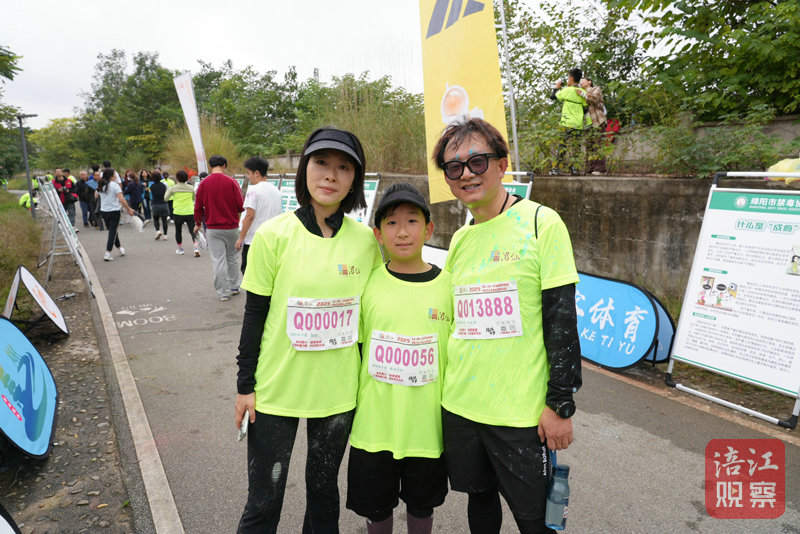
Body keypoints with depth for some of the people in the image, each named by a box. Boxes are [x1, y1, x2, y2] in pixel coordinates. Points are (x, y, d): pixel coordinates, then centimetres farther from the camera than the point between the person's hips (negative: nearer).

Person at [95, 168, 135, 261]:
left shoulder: (100, 185, 5)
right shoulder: (114, 185, -13)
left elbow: (96, 196, 23)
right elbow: (121, 199, -20)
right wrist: (129, 209, -13)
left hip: (104, 211, 6)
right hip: (114, 211, -6)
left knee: (112, 231, 21)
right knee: (112, 232, -2)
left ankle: (120, 248, 36)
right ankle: (107, 254, -7)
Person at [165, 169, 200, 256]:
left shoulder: (173, 188, -4)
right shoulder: (191, 188, 2)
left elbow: (166, 198, 5)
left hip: (178, 213, -1)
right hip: (190, 213, 1)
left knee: (178, 231, 17)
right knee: (192, 231, 2)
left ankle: (180, 249, 24)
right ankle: (196, 248, -16)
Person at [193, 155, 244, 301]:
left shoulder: (203, 183, -3)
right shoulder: (231, 182, -7)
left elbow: (198, 207, 1)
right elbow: (240, 206, -8)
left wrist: (198, 224, 17)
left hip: (213, 228, 0)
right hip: (231, 227, 0)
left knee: (218, 260, 3)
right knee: (231, 257, 17)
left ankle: (223, 292, 7)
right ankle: (234, 287, 26)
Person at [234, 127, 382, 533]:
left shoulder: (366, 240, -4)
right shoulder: (273, 236, -9)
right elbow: (254, 315, -4)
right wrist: (245, 386, -2)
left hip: (338, 390, 2)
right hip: (276, 390, -2)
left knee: (323, 491, 20)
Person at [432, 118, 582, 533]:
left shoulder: (541, 223, -10)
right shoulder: (459, 240, 8)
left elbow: (562, 319, -11)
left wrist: (561, 404, -12)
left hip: (522, 411, -5)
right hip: (460, 403, 5)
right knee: (479, 497, 20)